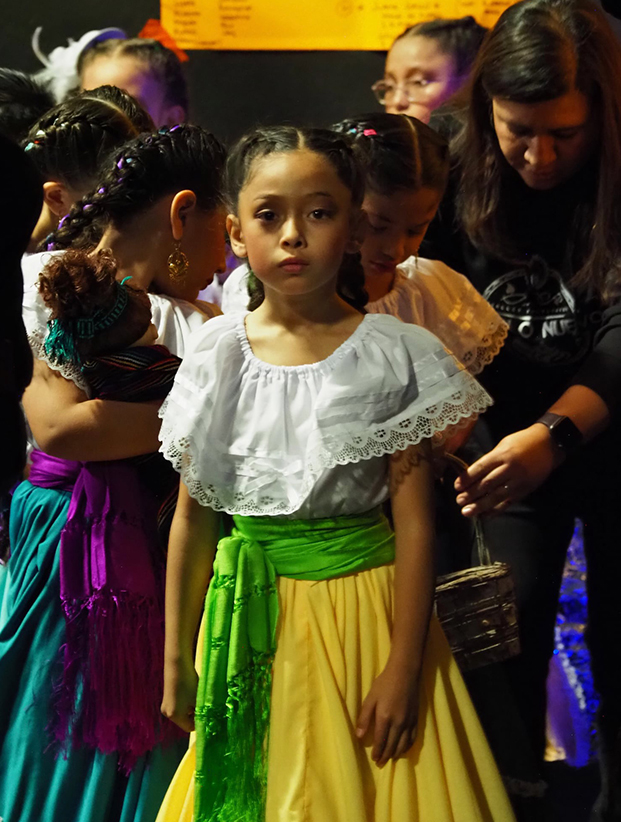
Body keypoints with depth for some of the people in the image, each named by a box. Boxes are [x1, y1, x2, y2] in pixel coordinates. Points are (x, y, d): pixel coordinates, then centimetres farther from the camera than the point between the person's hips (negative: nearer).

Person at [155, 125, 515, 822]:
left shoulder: (391, 353, -7)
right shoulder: (216, 353, 0)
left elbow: (415, 521, -8)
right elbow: (192, 517, 4)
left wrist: (405, 666, -12)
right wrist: (176, 662, 5)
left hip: (364, 604, -2)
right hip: (250, 616, 2)